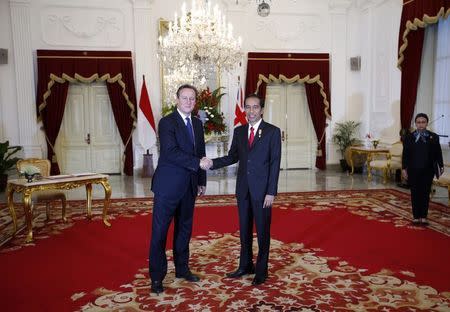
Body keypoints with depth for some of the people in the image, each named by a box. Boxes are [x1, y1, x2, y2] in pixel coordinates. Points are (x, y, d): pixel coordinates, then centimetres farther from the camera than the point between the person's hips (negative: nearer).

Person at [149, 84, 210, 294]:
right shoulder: (167, 122, -10)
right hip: (168, 185, -7)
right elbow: (171, 153, -21)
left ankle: (182, 269, 31)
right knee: (160, 231, 1)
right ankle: (157, 277, 13)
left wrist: (202, 181, 14)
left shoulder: (197, 124, 12)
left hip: (189, 186, 7)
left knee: (184, 229, 16)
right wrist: (197, 163, -25)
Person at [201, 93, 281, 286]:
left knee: (262, 230, 6)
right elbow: (232, 157, 10)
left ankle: (261, 270, 21)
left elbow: (275, 163, -8)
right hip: (243, 188, 5)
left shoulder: (273, 131, -5)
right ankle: (245, 266, 30)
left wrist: (271, 192, -13)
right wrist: (212, 163, -8)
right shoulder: (239, 131, 9)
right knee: (244, 229, 14)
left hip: (262, 189, -4)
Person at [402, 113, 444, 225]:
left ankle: (423, 216, 15)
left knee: (425, 193, 6)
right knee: (415, 193, 6)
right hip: (413, 170, 0)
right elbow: (405, 154, 2)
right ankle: (416, 216, 15)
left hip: (428, 170, 0)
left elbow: (438, 153, 3)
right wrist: (404, 168, -2)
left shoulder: (434, 137, 2)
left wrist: (441, 166, -4)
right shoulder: (408, 137, 2)